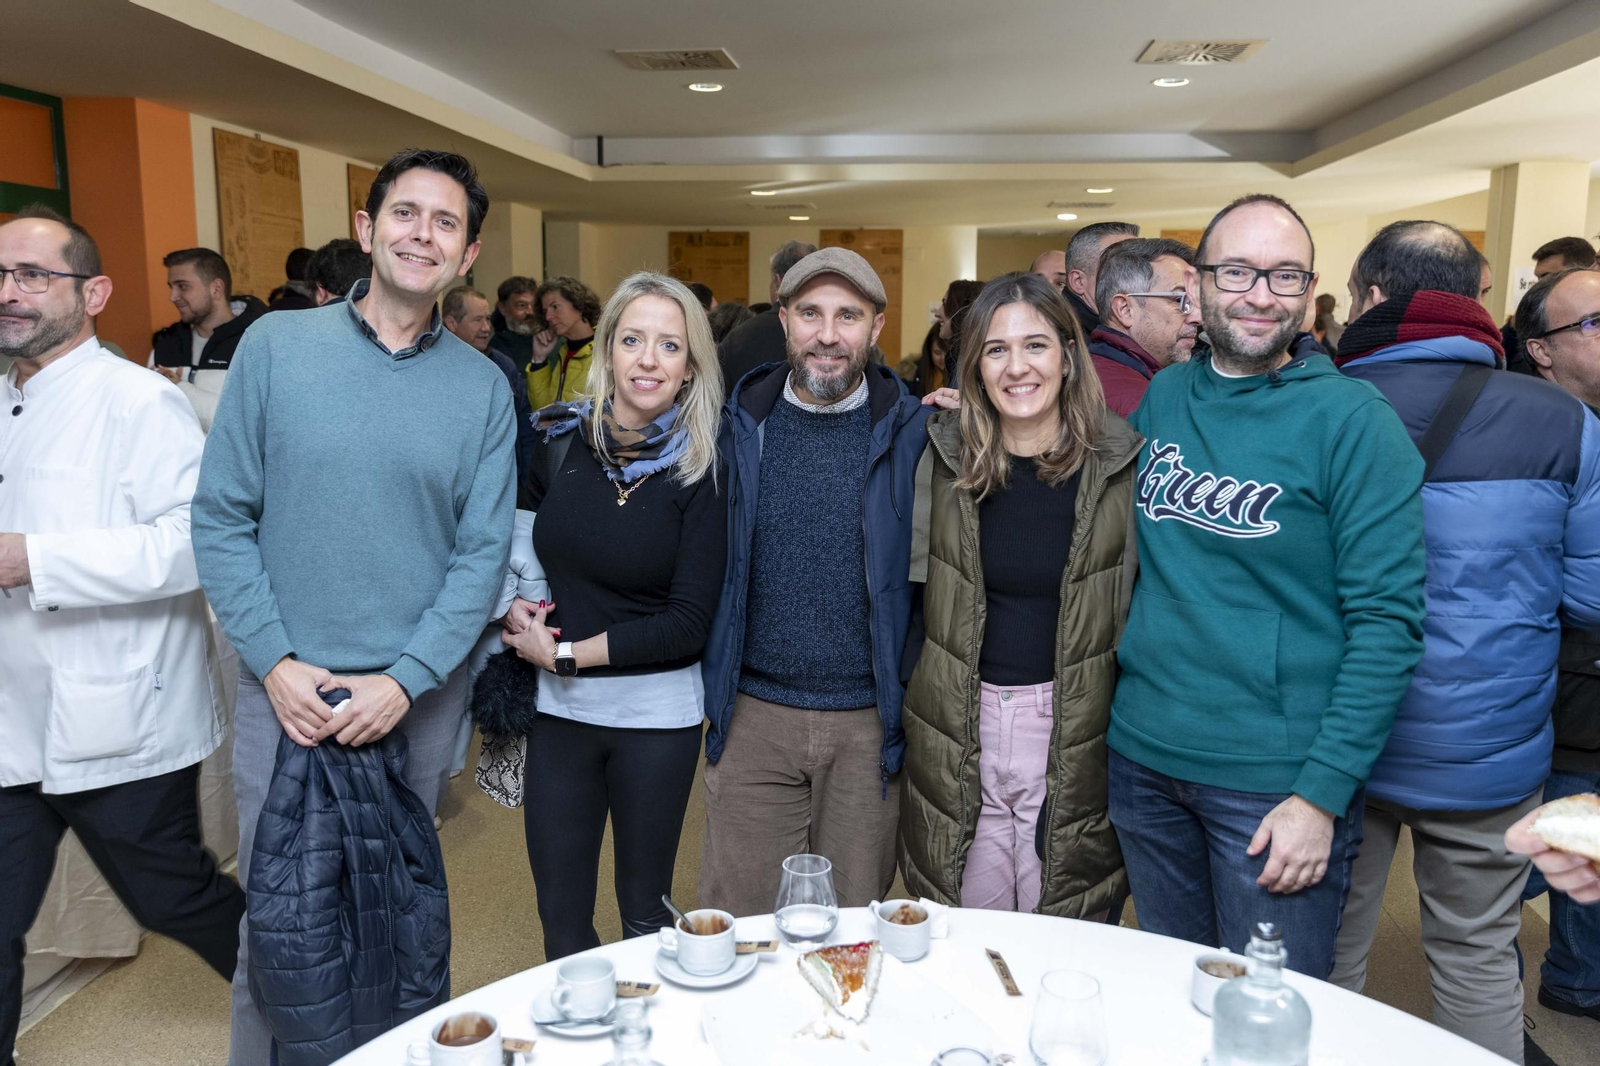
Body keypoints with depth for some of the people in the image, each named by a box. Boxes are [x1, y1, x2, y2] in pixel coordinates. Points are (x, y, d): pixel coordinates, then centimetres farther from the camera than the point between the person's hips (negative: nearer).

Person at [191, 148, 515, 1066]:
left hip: (420, 694, 1)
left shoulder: (482, 386, -1)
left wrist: (404, 680, -12)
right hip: (286, 687, 0)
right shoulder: (276, 346, -3)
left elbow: (483, 552, -3)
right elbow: (222, 518, -3)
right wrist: (275, 663, -10)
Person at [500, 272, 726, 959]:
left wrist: (565, 652, -12)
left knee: (645, 912, 14)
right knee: (560, 915, 13)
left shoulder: (699, 470, -11)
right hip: (559, 706, 3)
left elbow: (689, 621, -13)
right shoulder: (558, 440, -1)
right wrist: (513, 608, -4)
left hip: (657, 710, -3)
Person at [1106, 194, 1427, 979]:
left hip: (1275, 781, -4)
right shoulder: (1164, 395, 6)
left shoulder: (1352, 418, -9)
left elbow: (1387, 620, -12)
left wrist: (1322, 794, -17)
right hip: (1143, 754, 5)